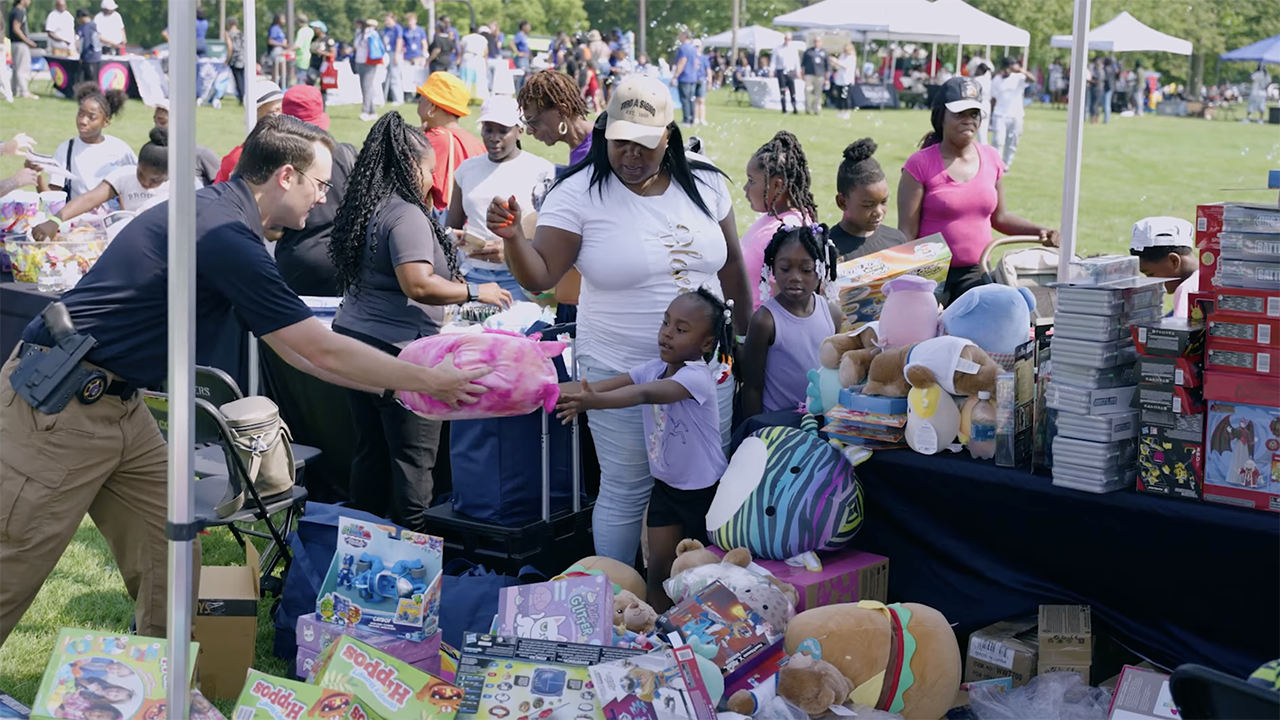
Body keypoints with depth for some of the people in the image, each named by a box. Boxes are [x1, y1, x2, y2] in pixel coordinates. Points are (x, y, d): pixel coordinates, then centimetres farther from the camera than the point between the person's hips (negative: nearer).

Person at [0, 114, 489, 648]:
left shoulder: (220, 214, 11)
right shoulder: (226, 236, -21)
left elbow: (293, 347, 16)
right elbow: (323, 352, -18)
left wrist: (399, 384, 15)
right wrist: (428, 380, -8)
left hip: (115, 404, 10)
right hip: (58, 405, -10)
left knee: (171, 562, 8)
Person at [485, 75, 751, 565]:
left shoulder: (704, 183, 2)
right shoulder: (579, 193, -10)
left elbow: (732, 264, 12)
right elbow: (540, 276, -14)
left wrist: (747, 339, 14)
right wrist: (512, 236, -34)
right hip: (620, 373, -4)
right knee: (626, 491, 4)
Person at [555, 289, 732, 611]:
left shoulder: (697, 376, -25)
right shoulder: (654, 369, -3)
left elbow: (645, 394, -42)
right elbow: (608, 383, -14)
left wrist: (595, 401, -58)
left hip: (703, 490, -6)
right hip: (665, 486, 6)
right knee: (659, 569, 8)